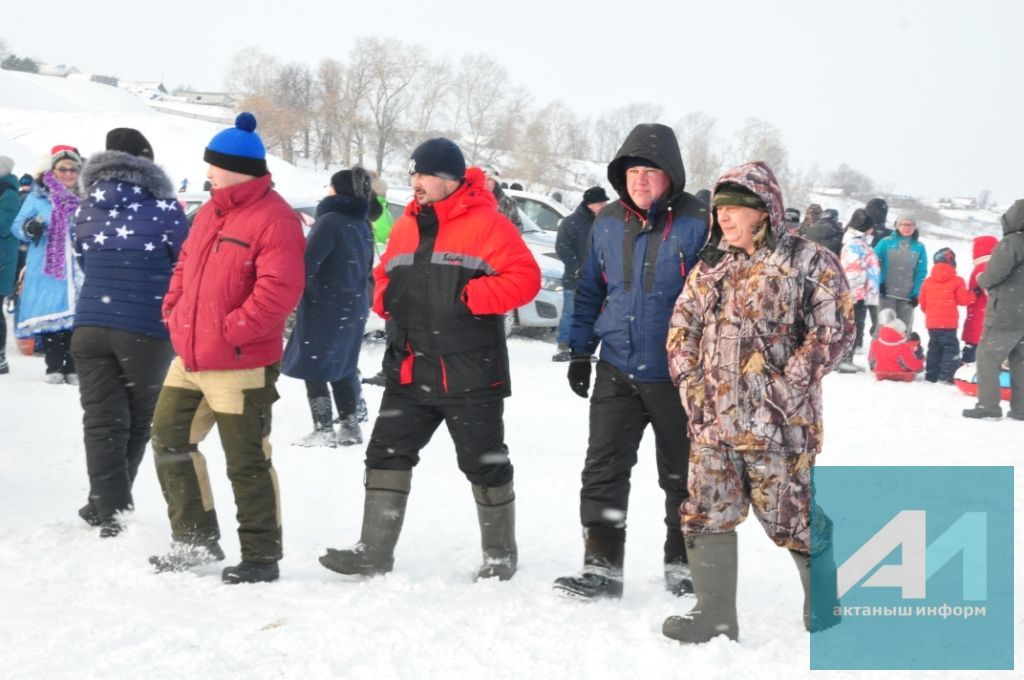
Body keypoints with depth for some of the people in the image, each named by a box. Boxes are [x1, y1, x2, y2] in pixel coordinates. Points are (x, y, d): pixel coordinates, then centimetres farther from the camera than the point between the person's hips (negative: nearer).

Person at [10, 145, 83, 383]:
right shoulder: (38, 196, 4)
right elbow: (17, 226, 4)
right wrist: (28, 229, -18)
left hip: (77, 268, 1)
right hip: (46, 269, -1)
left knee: (75, 315, -2)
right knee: (48, 315, -3)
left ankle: (73, 367, 6)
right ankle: (54, 366, 5)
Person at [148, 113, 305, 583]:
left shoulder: (275, 220, -16)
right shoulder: (210, 212, 13)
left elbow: (278, 292, -24)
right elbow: (186, 265, 23)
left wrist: (230, 331, -22)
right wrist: (174, 311, 9)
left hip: (241, 366, -9)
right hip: (189, 359, 9)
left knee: (246, 461, -1)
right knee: (169, 439, 15)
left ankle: (261, 556, 13)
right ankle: (196, 539, 27)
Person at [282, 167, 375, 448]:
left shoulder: (330, 220, -16)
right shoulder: (361, 224, 11)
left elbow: (308, 263, -21)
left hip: (325, 307, -8)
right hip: (353, 306, 8)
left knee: (313, 369, -1)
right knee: (341, 368, 16)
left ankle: (324, 430, -4)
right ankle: (350, 426, 17)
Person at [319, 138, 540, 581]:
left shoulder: (487, 225, -9)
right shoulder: (406, 226, 12)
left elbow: (524, 278, -14)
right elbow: (384, 274, 23)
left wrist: (471, 297, -21)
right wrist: (386, 297, 1)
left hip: (469, 374, -6)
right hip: (410, 372, 6)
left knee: (484, 462, 6)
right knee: (386, 453, 5)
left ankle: (500, 554, 22)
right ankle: (375, 550, 12)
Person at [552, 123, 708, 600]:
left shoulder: (696, 226, -10)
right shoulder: (607, 225, 4)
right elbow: (590, 291, 14)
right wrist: (579, 351, 11)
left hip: (676, 376, -4)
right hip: (617, 370, 4)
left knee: (681, 476, 10)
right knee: (603, 471, 1)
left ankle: (682, 566, 25)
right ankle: (601, 567, 7)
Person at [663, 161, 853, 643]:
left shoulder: (807, 262, -7)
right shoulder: (711, 265, 11)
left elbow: (834, 332, -11)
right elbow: (682, 326, 16)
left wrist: (787, 389, -14)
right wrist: (689, 382, 3)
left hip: (778, 424, -6)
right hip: (712, 422, 6)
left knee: (793, 518, 2)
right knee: (705, 515, 6)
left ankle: (828, 611, 24)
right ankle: (715, 617, 18)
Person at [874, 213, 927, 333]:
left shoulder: (919, 248, 6)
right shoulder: (886, 242, 1)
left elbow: (921, 273, 5)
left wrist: (916, 294, -3)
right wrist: (879, 283, -10)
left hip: (908, 296, 2)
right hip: (887, 294, -2)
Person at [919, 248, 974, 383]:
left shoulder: (927, 282, 7)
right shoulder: (956, 281, -8)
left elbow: (923, 303, 12)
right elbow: (963, 299, -7)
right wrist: (972, 295, 12)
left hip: (931, 322, 5)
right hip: (949, 323, -5)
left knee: (934, 348, 15)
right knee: (951, 348, -2)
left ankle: (931, 375, 17)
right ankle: (948, 375, -12)